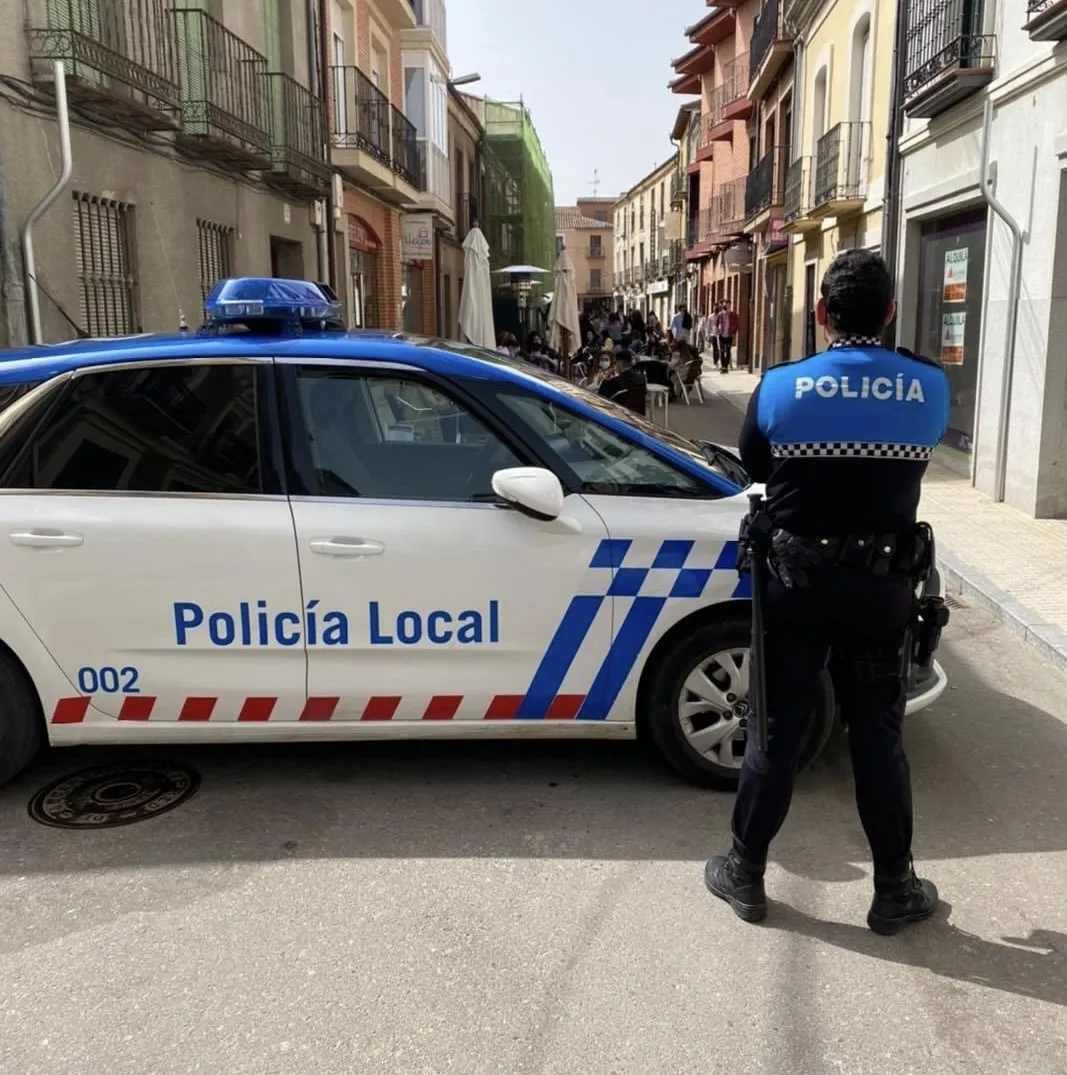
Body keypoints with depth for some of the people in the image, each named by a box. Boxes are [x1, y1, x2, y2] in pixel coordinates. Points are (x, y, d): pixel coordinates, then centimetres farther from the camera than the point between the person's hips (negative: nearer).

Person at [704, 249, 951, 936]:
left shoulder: (780, 387, -10)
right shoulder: (930, 387, -6)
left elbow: (755, 466, 5)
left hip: (798, 579, -1)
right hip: (883, 584, 1)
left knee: (776, 732, 10)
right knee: (879, 738, 12)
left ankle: (746, 874, 22)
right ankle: (895, 889, 24)